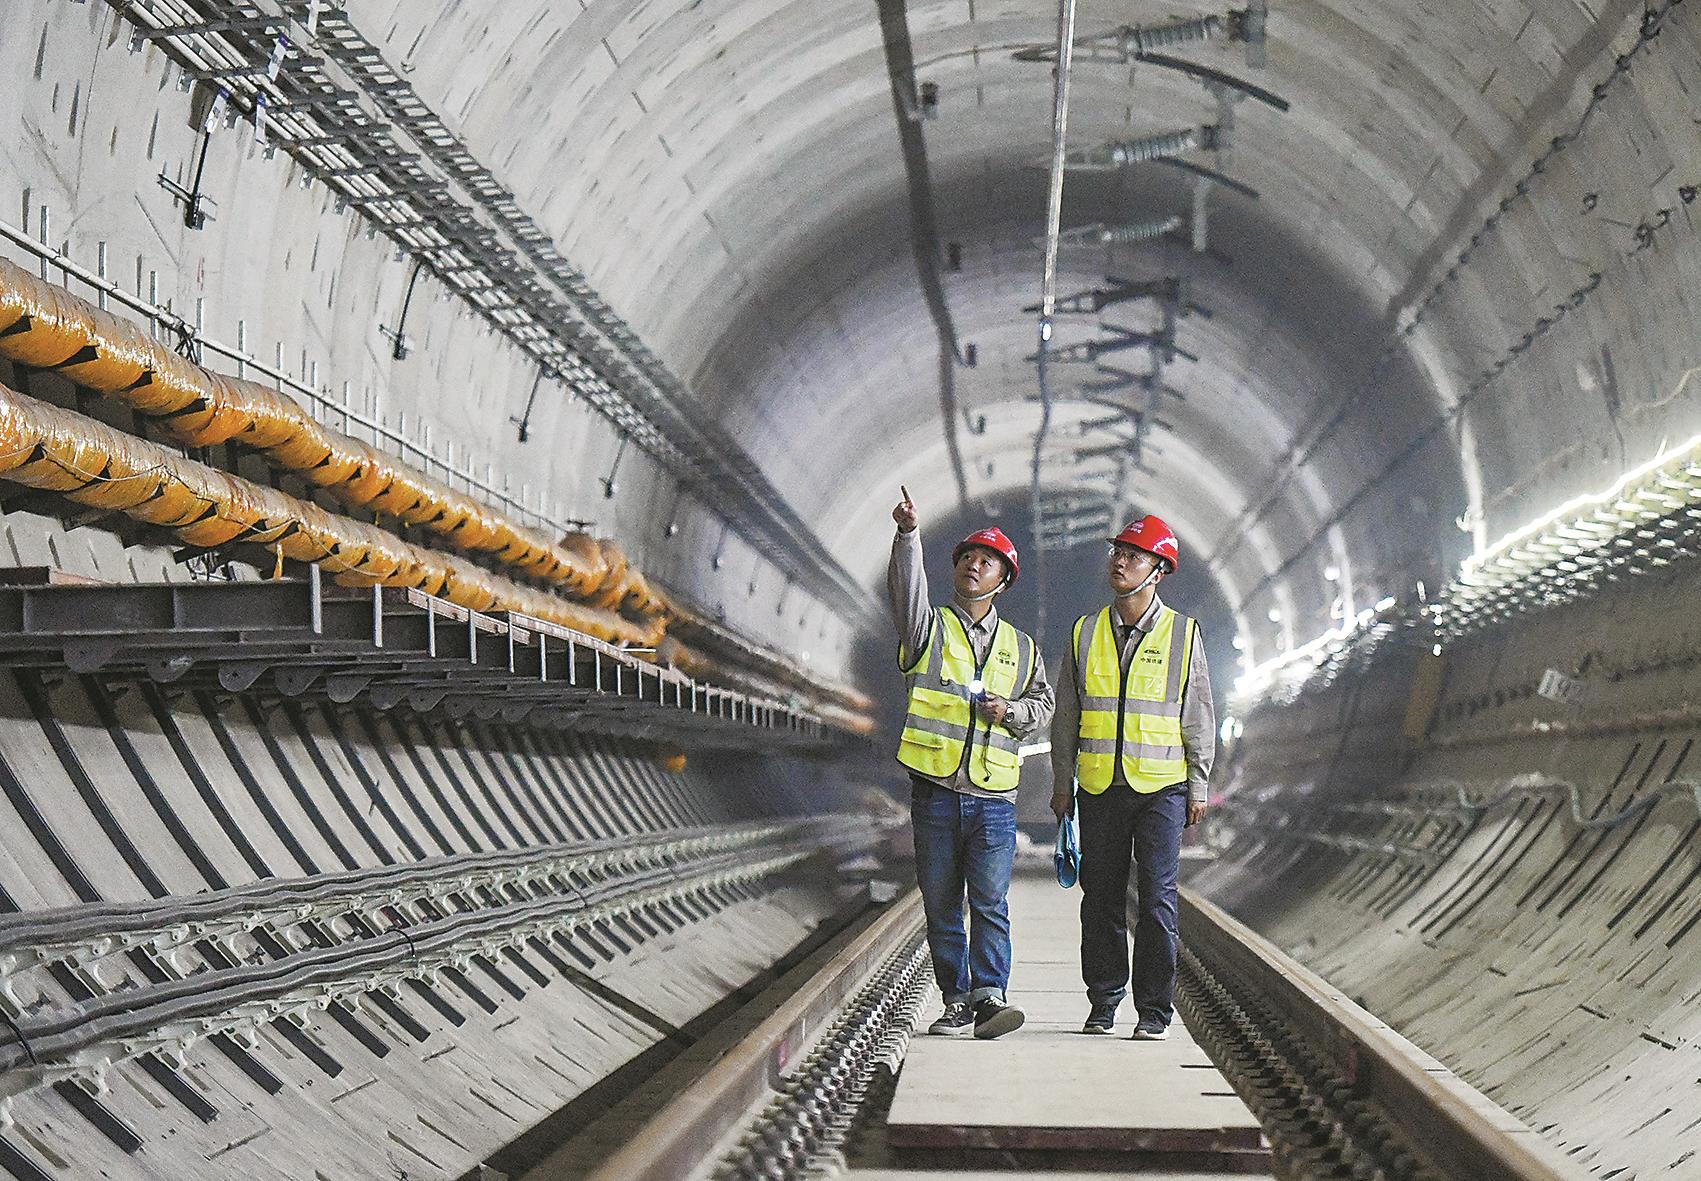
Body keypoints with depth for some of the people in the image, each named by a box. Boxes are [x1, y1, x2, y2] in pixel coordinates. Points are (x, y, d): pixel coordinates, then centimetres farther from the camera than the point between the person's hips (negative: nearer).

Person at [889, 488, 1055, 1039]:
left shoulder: (1020, 647, 17)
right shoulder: (929, 627, 8)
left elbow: (1043, 703, 21)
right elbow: (906, 587, -11)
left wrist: (1011, 711, -2)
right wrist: (908, 533, -27)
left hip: (993, 796, 1)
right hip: (935, 792, -1)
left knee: (991, 904, -9)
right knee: (941, 906, 3)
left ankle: (989, 996, -14)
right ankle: (957, 1001, 10)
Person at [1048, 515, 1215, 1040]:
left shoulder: (1183, 634, 4)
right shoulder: (1085, 633, 9)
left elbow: (1199, 717, 6)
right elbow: (1066, 715, 13)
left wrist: (1198, 788, 3)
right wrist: (1061, 782, 10)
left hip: (1162, 786, -2)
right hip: (1099, 787, 2)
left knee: (1157, 898, -6)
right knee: (1101, 898, 5)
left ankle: (1154, 1011, 1)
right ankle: (1103, 1004, 15)